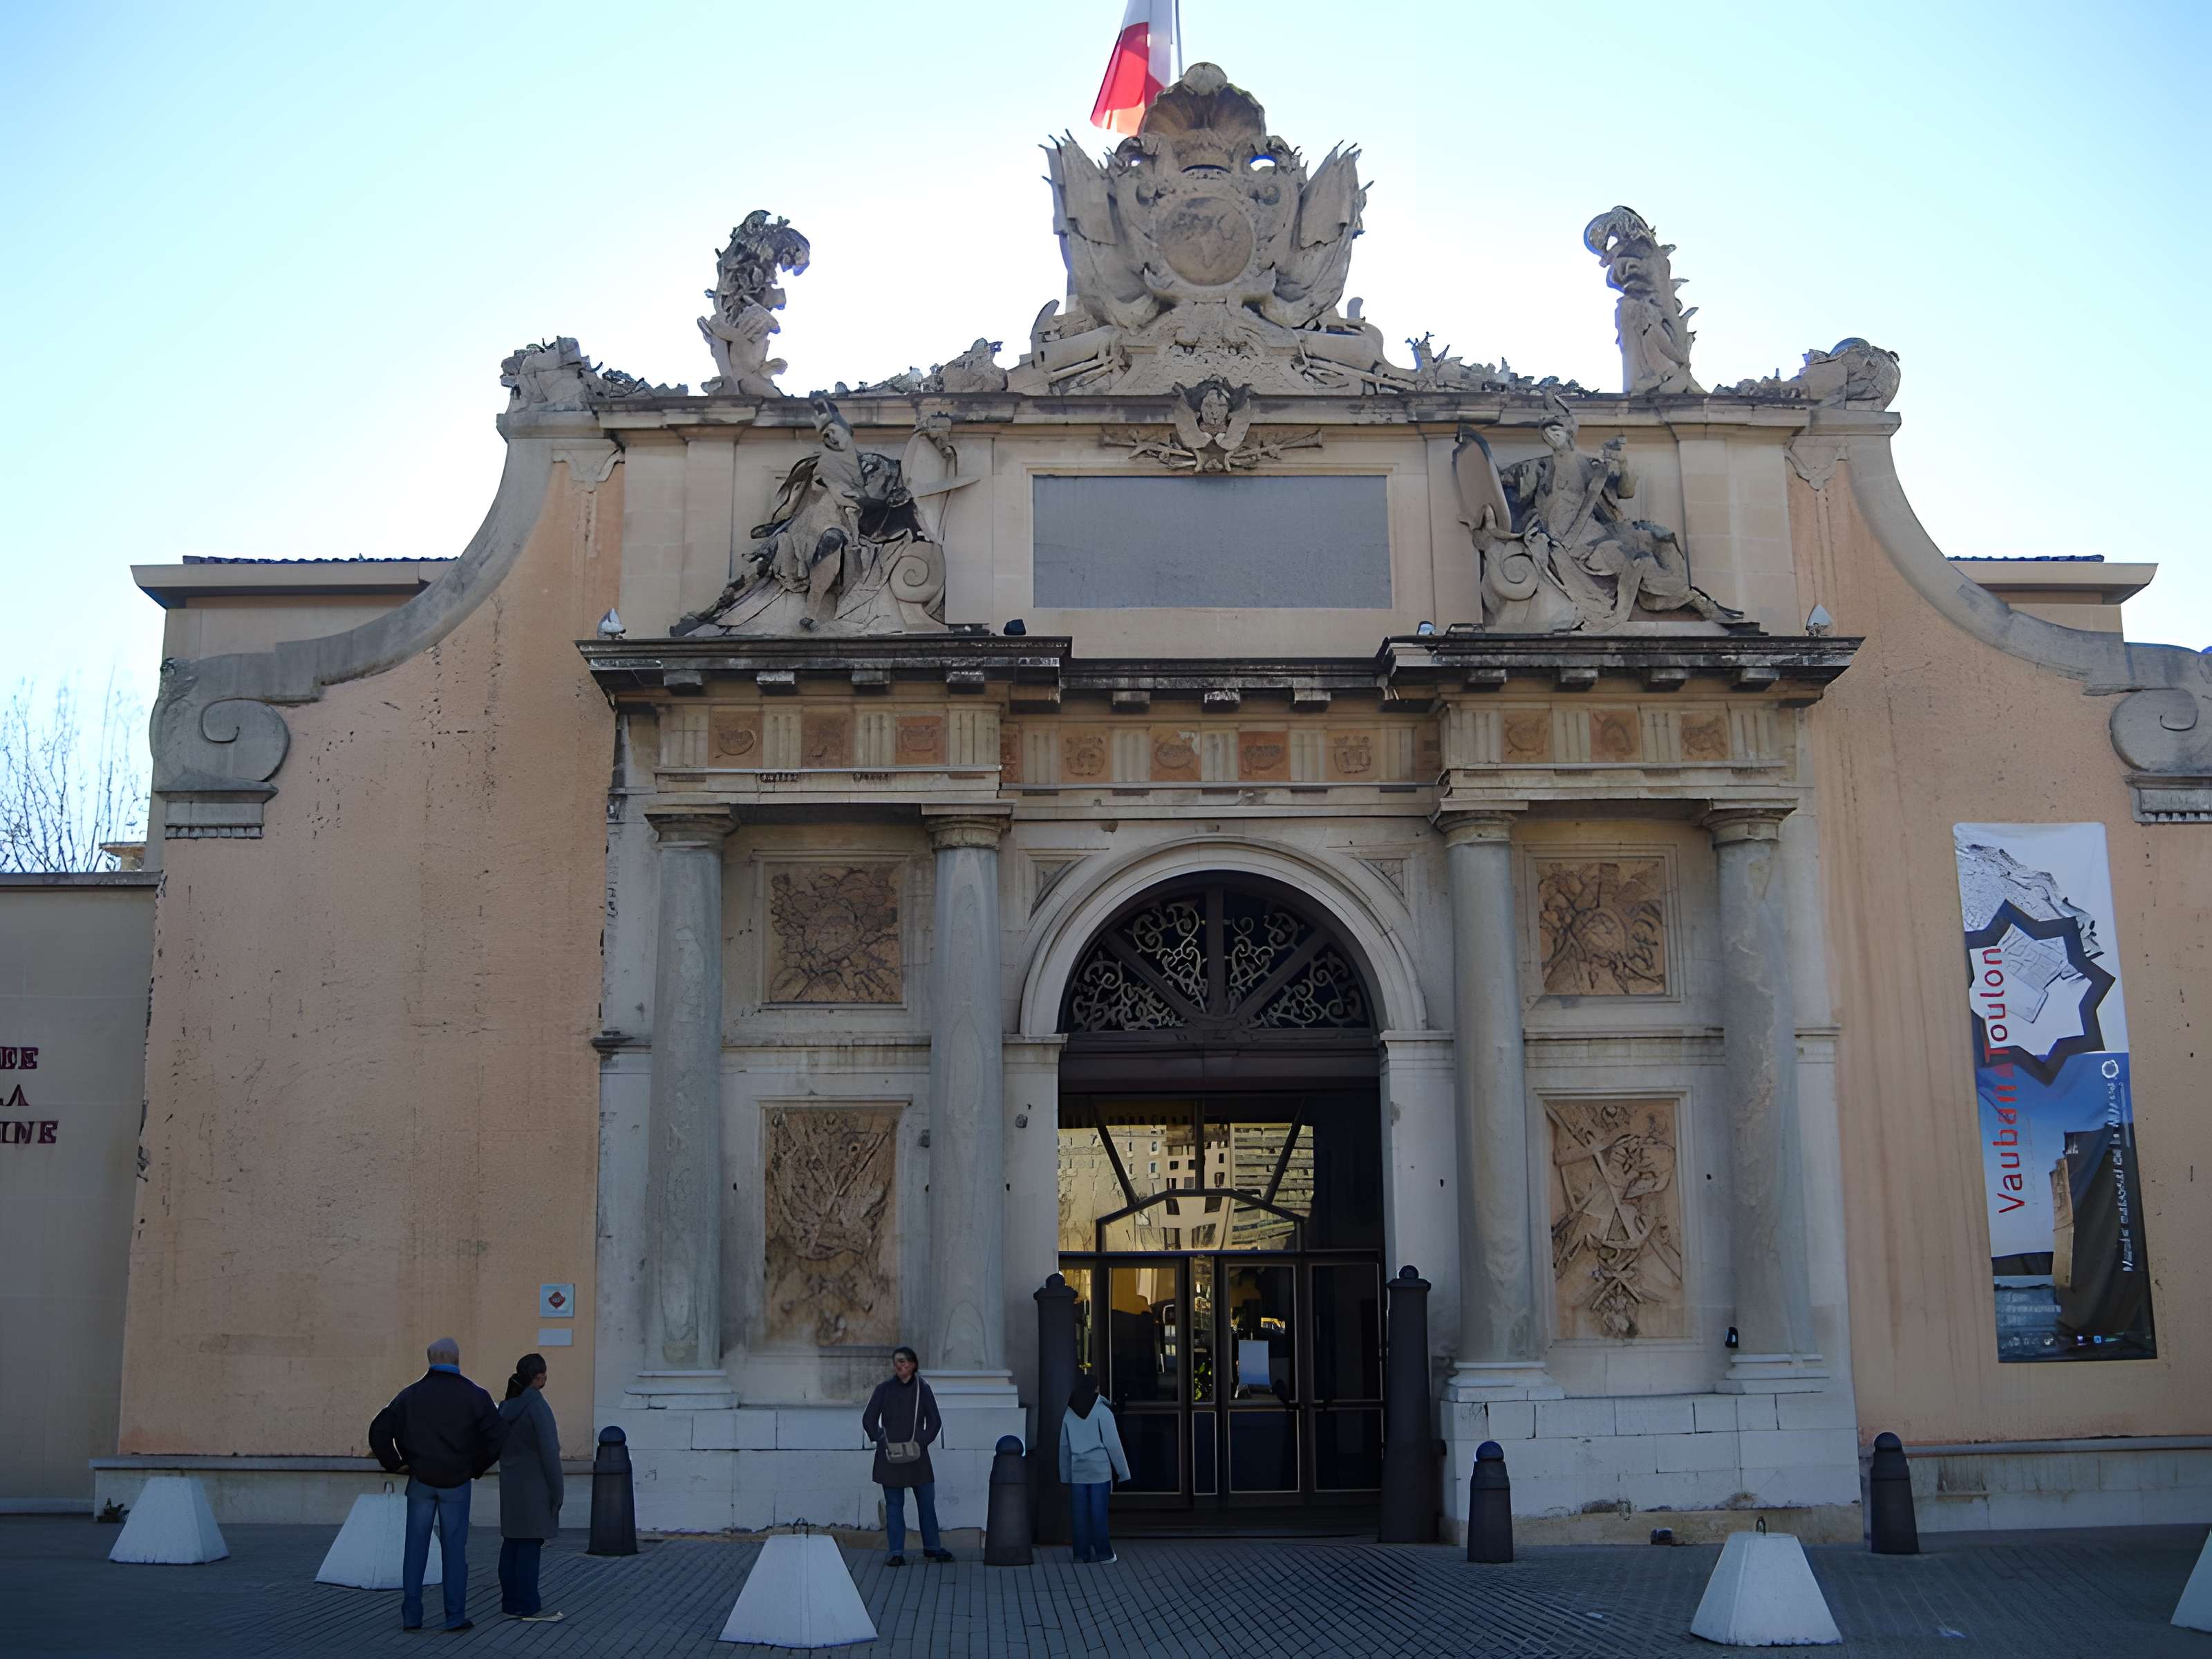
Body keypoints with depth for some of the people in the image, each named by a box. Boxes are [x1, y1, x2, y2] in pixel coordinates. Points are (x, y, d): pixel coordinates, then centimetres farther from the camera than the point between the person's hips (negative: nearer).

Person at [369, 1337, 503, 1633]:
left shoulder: (410, 1395, 2)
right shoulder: (475, 1396, -4)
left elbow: (379, 1431, -3)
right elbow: (495, 1439, -9)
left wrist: (396, 1464, 6)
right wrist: (477, 1467, 5)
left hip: (420, 1481, 1)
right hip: (457, 1483, -1)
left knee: (416, 1549, 9)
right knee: (455, 1550, 5)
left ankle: (411, 1616, 10)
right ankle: (456, 1616, 6)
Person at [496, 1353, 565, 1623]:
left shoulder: (507, 1406, 8)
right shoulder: (538, 1406, -17)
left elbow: (501, 1446, 14)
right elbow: (549, 1452, -19)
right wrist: (557, 1491, -12)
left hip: (511, 1482, 8)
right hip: (535, 1484, -8)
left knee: (513, 1541, 10)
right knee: (531, 1543, -6)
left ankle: (511, 1602, 13)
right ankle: (528, 1607, -5)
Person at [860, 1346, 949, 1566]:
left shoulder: (922, 1389, 1)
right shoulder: (884, 1389, 0)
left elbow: (935, 1421, 6)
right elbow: (869, 1419, 6)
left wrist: (922, 1441, -5)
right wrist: (881, 1440, -3)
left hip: (917, 1456, 1)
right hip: (890, 1456, -1)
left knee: (927, 1501, 7)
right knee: (894, 1505, 2)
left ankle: (931, 1547, 23)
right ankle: (897, 1553, 6)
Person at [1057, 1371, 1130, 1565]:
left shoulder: (1069, 1415, 6)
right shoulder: (1102, 1412, -8)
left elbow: (1064, 1447, 10)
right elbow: (1113, 1444, -8)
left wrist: (1065, 1476, 17)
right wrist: (1123, 1472, -2)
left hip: (1078, 1472, 4)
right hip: (1100, 1470, -4)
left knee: (1081, 1514, 7)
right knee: (1099, 1513, -1)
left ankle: (1082, 1553, 9)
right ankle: (1104, 1554, 2)